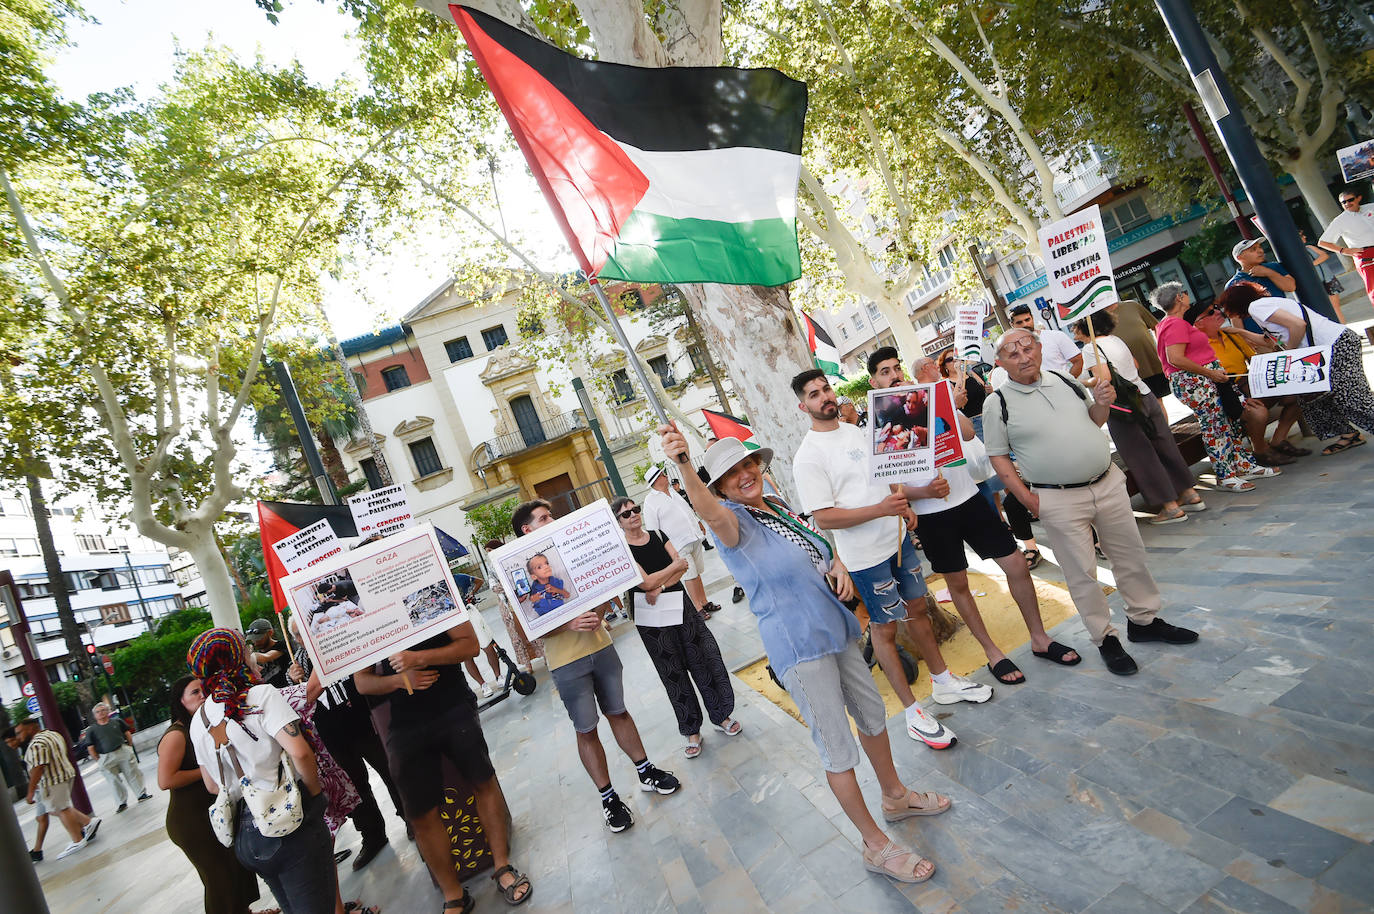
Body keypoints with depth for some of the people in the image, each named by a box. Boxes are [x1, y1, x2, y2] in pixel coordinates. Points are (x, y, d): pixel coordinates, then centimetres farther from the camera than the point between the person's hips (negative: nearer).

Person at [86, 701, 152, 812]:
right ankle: (122, 802, 16)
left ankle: (141, 794, 13)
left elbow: (128, 734, 13)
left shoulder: (117, 721, 7)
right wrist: (99, 760, -3)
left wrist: (130, 747, 6)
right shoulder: (91, 730, 3)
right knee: (115, 781, 5)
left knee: (133, 774, 3)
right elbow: (90, 749, 3)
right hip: (106, 758, 0)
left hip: (123, 752, 0)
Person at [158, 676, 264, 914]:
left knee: (238, 865, 18)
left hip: (215, 813, 9)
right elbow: (165, 781, -28)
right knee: (219, 877, 1)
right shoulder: (176, 734, -20)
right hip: (191, 821, -9)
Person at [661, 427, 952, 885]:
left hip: (836, 628, 8)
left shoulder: (779, 506, 6)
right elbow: (709, 511, -43)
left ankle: (896, 796, 48)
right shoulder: (733, 521, -17)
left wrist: (838, 564, -2)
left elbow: (818, 549, 20)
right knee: (838, 748, 2)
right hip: (799, 647, -8)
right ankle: (876, 846, 23)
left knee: (872, 712, 23)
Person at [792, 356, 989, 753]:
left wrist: (904, 506, 3)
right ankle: (913, 713, 19)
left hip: (898, 538, 7)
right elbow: (823, 518, -21)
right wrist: (881, 509, -27)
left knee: (917, 608, 20)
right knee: (885, 629, 5)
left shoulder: (857, 431, 7)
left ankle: (943, 681, 39)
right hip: (866, 555, -7)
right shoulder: (808, 456, -16)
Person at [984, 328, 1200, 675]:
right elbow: (998, 456, -6)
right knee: (1082, 572, 4)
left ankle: (1144, 619, 37)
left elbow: (1093, 421, 21)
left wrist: (1101, 404, -2)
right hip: (1058, 500, -5)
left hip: (1108, 483, 5)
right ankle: (1105, 639, 22)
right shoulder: (998, 403, -9)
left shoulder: (1065, 381, 7)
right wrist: (1026, 497, -13)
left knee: (1131, 554, 16)